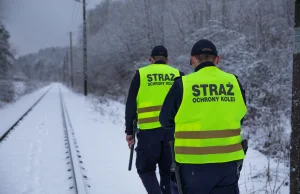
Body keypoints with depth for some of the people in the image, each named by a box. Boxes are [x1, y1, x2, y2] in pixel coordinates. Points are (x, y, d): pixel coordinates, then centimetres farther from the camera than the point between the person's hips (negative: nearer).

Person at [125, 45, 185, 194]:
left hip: (149, 130, -2)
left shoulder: (141, 74, 5)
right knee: (168, 171, 14)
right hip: (173, 130, 2)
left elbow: (131, 106, 3)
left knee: (145, 168, 12)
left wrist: (129, 131, 8)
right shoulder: (178, 75, 9)